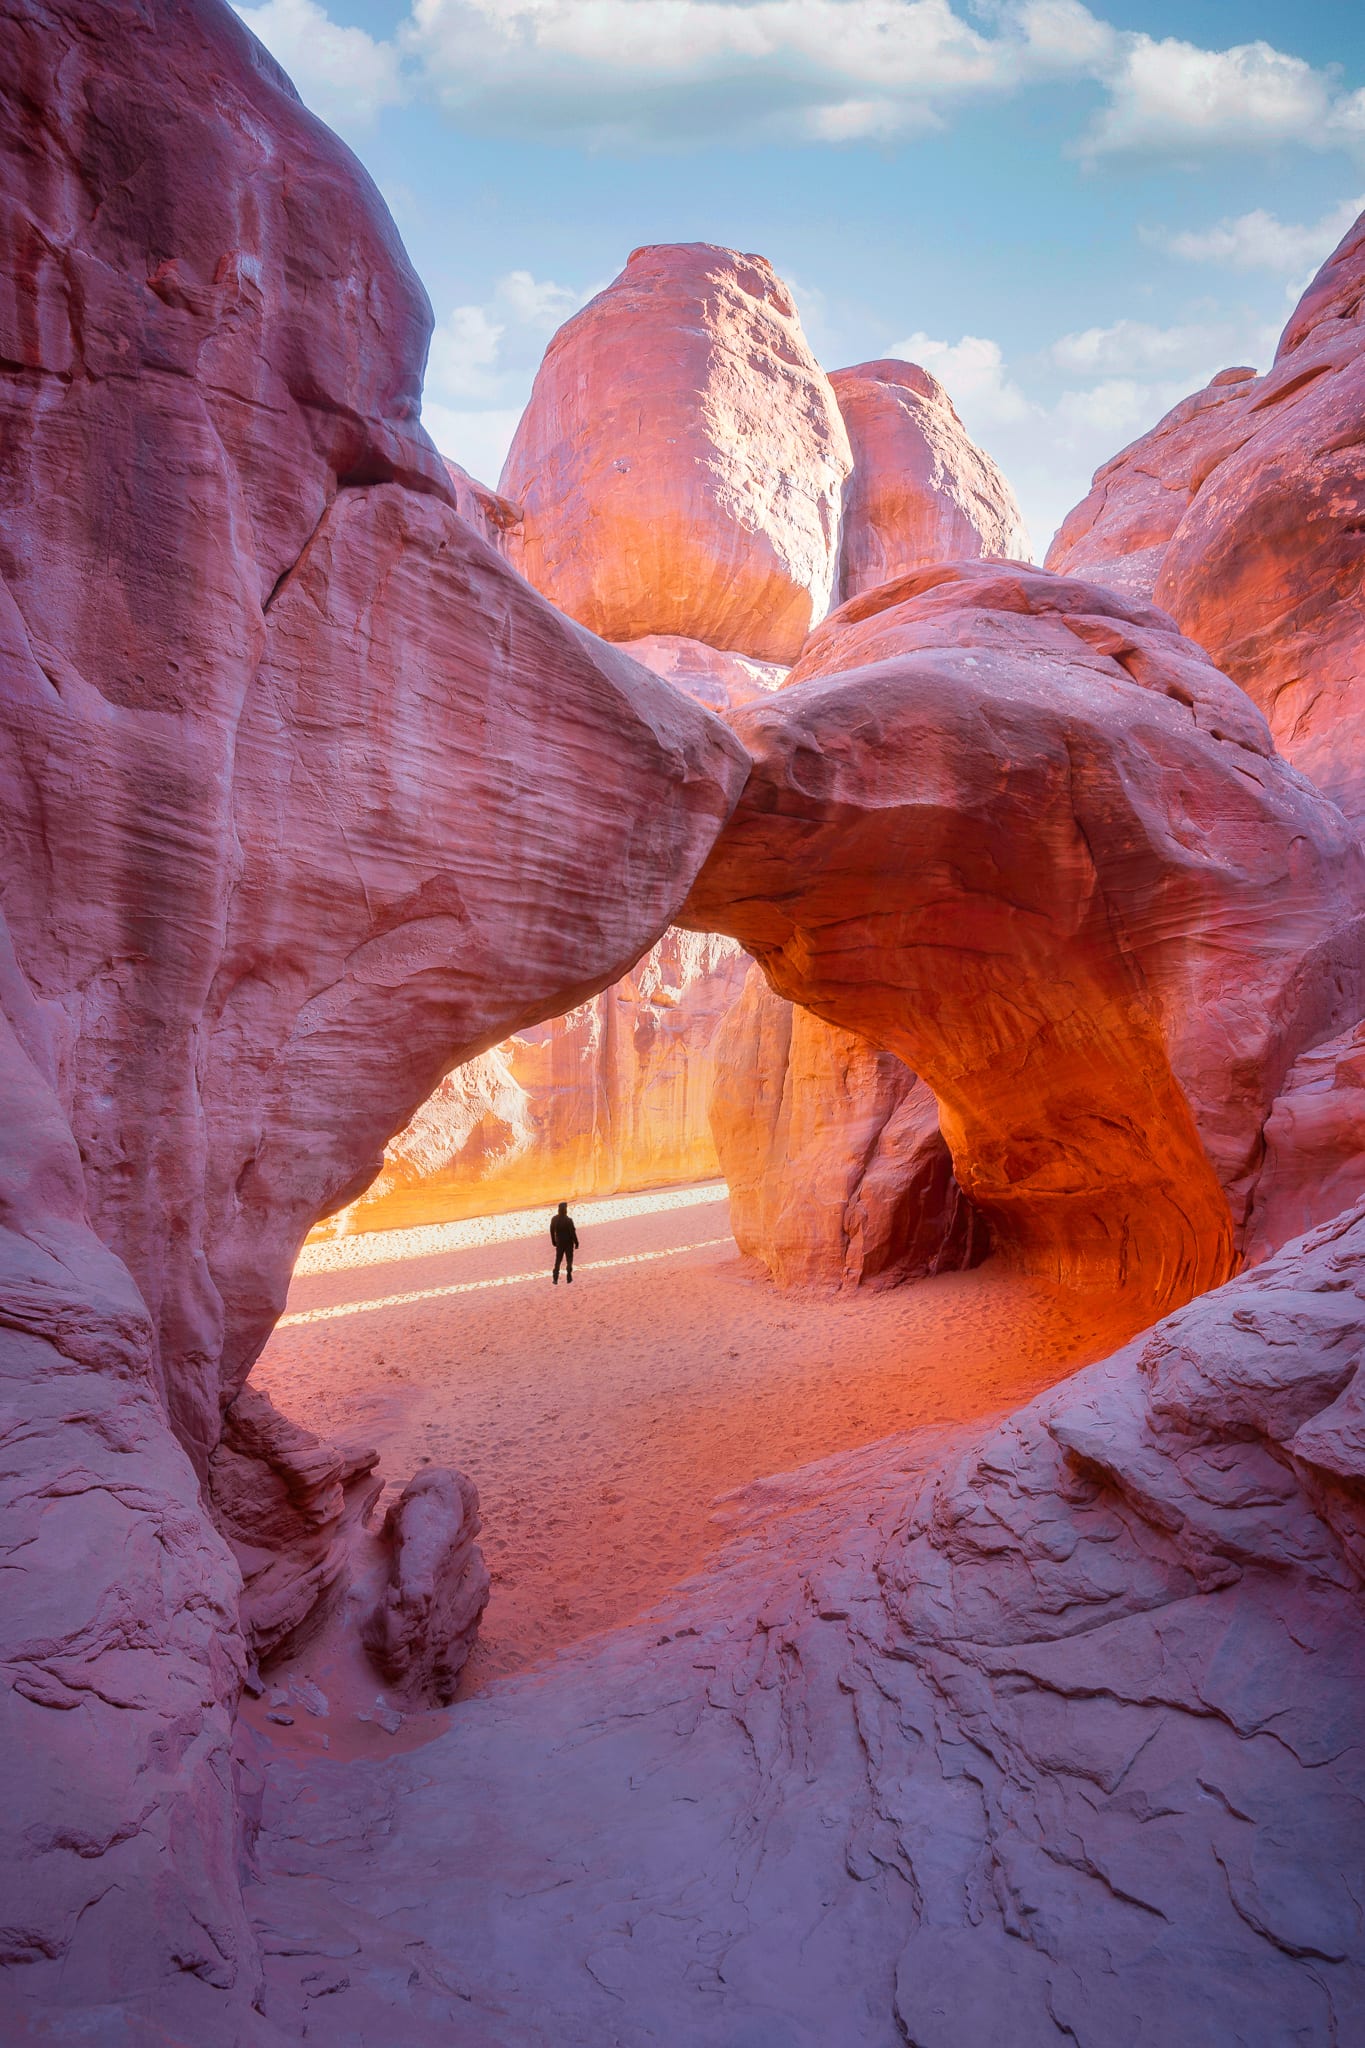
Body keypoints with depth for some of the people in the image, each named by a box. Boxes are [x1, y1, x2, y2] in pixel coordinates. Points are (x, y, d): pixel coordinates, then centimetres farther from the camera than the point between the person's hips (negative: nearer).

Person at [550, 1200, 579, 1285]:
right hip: (568, 1243, -3)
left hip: (559, 1243, 3)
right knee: (569, 1260, 13)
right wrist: (576, 1242, -6)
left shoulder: (554, 1219, -7)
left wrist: (553, 1241, 15)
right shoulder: (568, 1220, -22)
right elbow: (573, 1232, -17)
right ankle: (569, 1279, 15)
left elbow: (552, 1231, 2)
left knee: (557, 1261, 14)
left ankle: (555, 1280, 12)